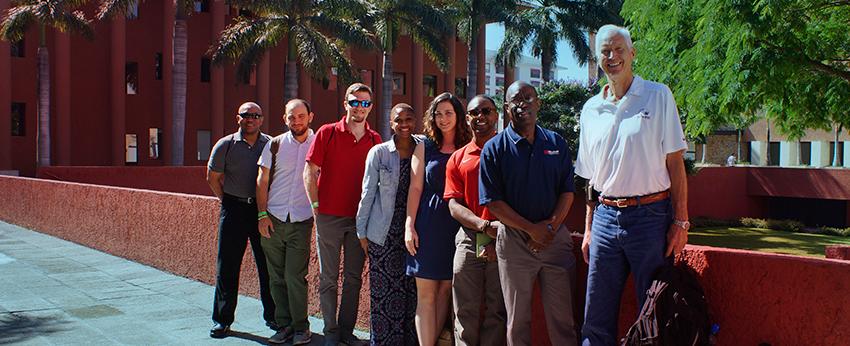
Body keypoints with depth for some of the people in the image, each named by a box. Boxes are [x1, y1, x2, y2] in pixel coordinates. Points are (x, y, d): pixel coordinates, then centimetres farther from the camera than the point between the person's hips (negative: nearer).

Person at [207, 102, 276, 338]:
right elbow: (213, 178, 10)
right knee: (227, 266, 2)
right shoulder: (225, 145, 1)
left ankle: (272, 315, 18)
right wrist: (229, 202, 8)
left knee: (268, 265, 5)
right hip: (234, 209, -1)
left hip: (262, 209, 1)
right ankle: (223, 319, 12)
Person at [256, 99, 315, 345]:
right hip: (273, 220, 2)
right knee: (276, 277, 7)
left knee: (295, 277, -5)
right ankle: (284, 325, 18)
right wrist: (262, 214, -1)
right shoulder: (275, 145, 5)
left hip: (301, 222, -2)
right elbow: (262, 181, 7)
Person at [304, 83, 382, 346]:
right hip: (329, 216, -2)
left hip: (360, 218, 3)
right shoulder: (327, 133, -2)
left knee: (354, 278, 9)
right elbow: (310, 172, -1)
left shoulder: (375, 140, 6)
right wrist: (316, 205, -5)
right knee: (328, 277, 5)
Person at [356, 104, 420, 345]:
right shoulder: (378, 152, 1)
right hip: (384, 233, -1)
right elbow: (368, 192, 4)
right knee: (382, 292, 1)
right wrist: (361, 230, 5)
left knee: (412, 290, 3)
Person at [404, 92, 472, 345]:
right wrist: (409, 225, -5)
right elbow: (415, 188, 2)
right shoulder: (425, 147, 5)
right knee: (426, 293, -2)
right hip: (428, 224, -1)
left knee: (445, 290, 7)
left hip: (457, 226, 1)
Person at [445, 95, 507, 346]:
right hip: (469, 240, 2)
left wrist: (499, 239, -11)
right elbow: (454, 206, 6)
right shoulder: (458, 159, 14)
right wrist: (485, 225, -12)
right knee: (466, 311, 3)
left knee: (497, 310, 2)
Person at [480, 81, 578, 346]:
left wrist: (552, 225, -11)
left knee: (562, 317, 6)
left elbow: (567, 190, 6)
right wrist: (531, 229, -14)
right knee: (517, 319, 8)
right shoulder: (494, 149, -2)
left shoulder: (557, 143, 8)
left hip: (556, 238, 2)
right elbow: (493, 202, -7)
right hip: (514, 240, -2)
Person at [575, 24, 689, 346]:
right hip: (605, 217, 4)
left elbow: (675, 162, -2)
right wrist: (589, 229, 12)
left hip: (650, 215, -3)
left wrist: (680, 221, -8)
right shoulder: (591, 109, 11)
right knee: (596, 320, 7)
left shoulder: (658, 96, 1)